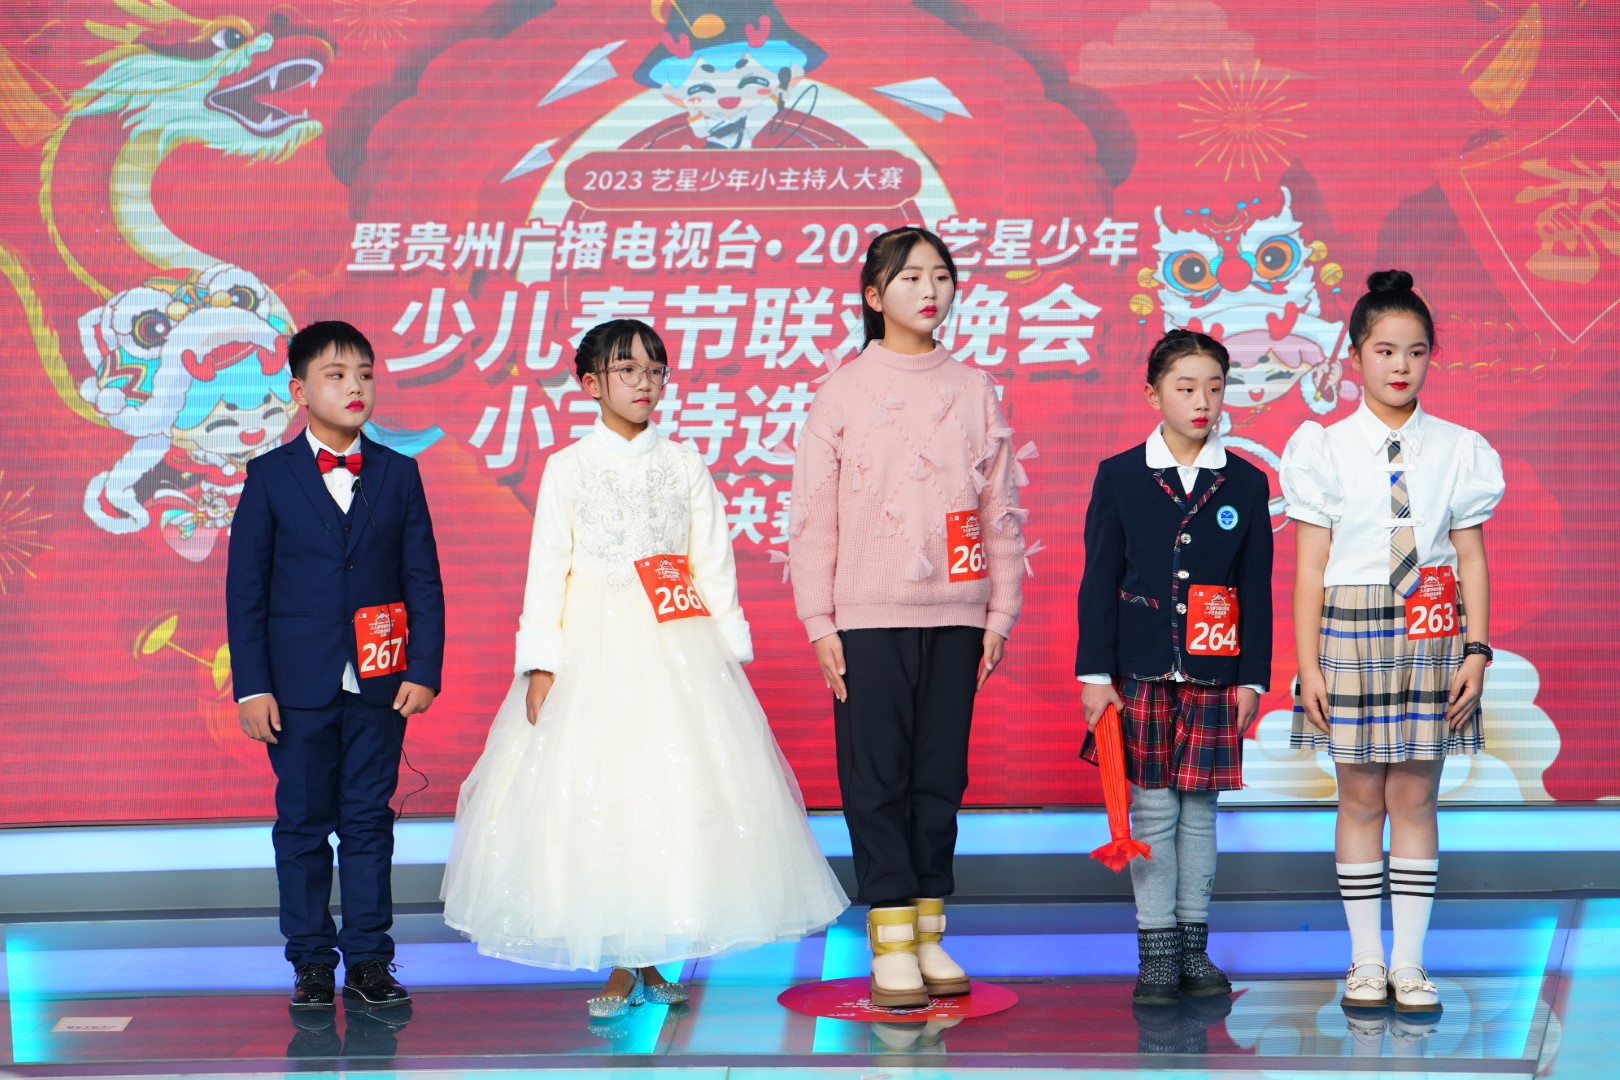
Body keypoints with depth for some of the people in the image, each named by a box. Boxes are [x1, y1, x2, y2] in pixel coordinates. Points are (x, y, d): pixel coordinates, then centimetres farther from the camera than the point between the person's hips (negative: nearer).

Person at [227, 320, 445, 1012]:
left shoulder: (398, 474, 6)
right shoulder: (270, 475, 1)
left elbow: (424, 580, 5)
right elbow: (245, 588, 0)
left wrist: (424, 669, -4)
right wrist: (251, 686, -6)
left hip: (380, 682, 1)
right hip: (298, 685, -1)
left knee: (369, 821, 6)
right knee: (303, 823, 5)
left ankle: (368, 959, 14)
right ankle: (311, 962, 15)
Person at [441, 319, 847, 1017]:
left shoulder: (685, 465, 8)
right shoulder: (568, 468, 4)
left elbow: (713, 563, 8)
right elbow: (547, 567, 1)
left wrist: (728, 655, 2)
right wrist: (541, 664, -7)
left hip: (678, 645, 1)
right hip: (595, 647, -1)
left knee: (676, 791, -1)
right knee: (594, 792, -3)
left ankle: (648, 959, 12)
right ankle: (618, 967, 6)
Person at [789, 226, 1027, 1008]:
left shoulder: (974, 390, 9)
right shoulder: (843, 391, 1)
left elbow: (1001, 509, 10)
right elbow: (811, 514, 0)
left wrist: (1000, 613, 5)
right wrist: (819, 623, -5)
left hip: (954, 616, 3)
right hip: (868, 617, -3)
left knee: (940, 774, 7)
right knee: (876, 776, -1)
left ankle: (930, 934, 16)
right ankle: (890, 945, 4)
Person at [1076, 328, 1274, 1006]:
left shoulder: (1246, 483, 6)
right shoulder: (1119, 476, 2)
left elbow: (1257, 590, 7)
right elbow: (1098, 581, 1)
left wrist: (1253, 677, 2)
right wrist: (1095, 673, -4)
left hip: (1214, 676, 1)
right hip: (1140, 671, -1)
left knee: (1199, 810, 6)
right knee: (1151, 810, 1)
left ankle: (1194, 949, 15)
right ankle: (1156, 954, 7)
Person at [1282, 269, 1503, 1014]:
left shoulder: (1457, 451, 5)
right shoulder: (1327, 450, 1)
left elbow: (1473, 561, 6)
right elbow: (1309, 568, 0)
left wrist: (1476, 652, -2)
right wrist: (1308, 663, -4)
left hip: (1429, 635, 1)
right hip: (1351, 631, -1)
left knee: (1415, 796, 4)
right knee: (1360, 796, 4)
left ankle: (1410, 961, 11)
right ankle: (1366, 960, 13)